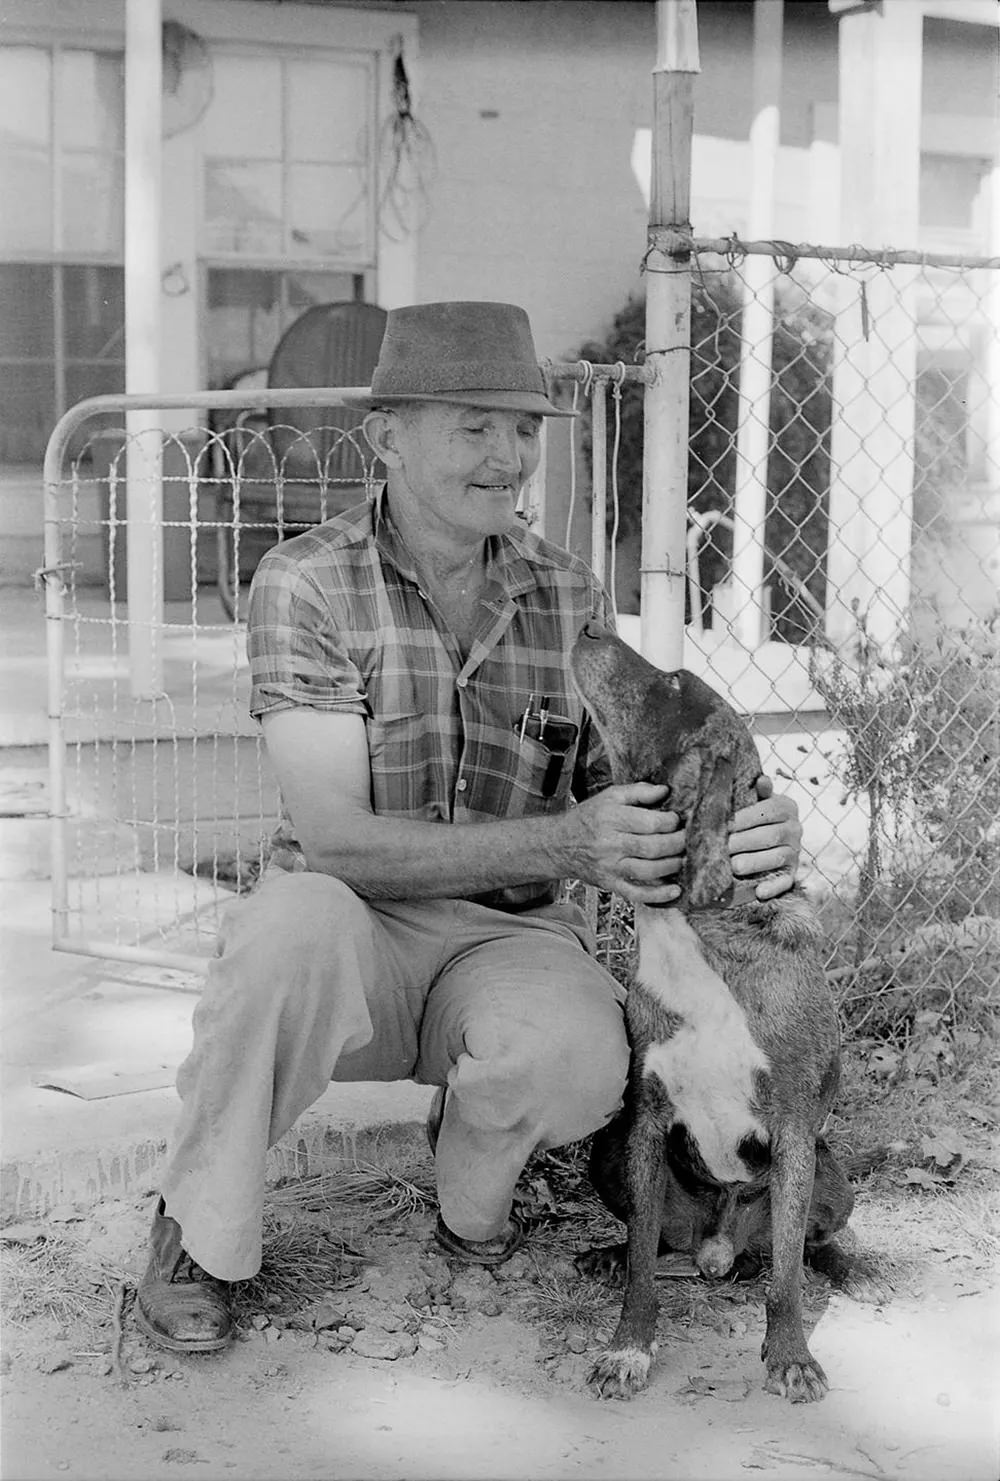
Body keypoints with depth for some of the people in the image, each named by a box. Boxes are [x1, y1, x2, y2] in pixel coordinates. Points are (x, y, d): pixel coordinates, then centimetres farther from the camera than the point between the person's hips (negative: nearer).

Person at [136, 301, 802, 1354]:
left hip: (510, 943, 2)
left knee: (578, 1061, -34)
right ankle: (196, 1236, -13)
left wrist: (755, 836, -21)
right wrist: (563, 844, -32)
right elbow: (335, 838, -20)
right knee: (297, 918, -38)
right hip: (353, 938, -2)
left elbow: (631, 800, 4)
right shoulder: (306, 584, -10)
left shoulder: (571, 597, 2)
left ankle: (471, 1155, 5)